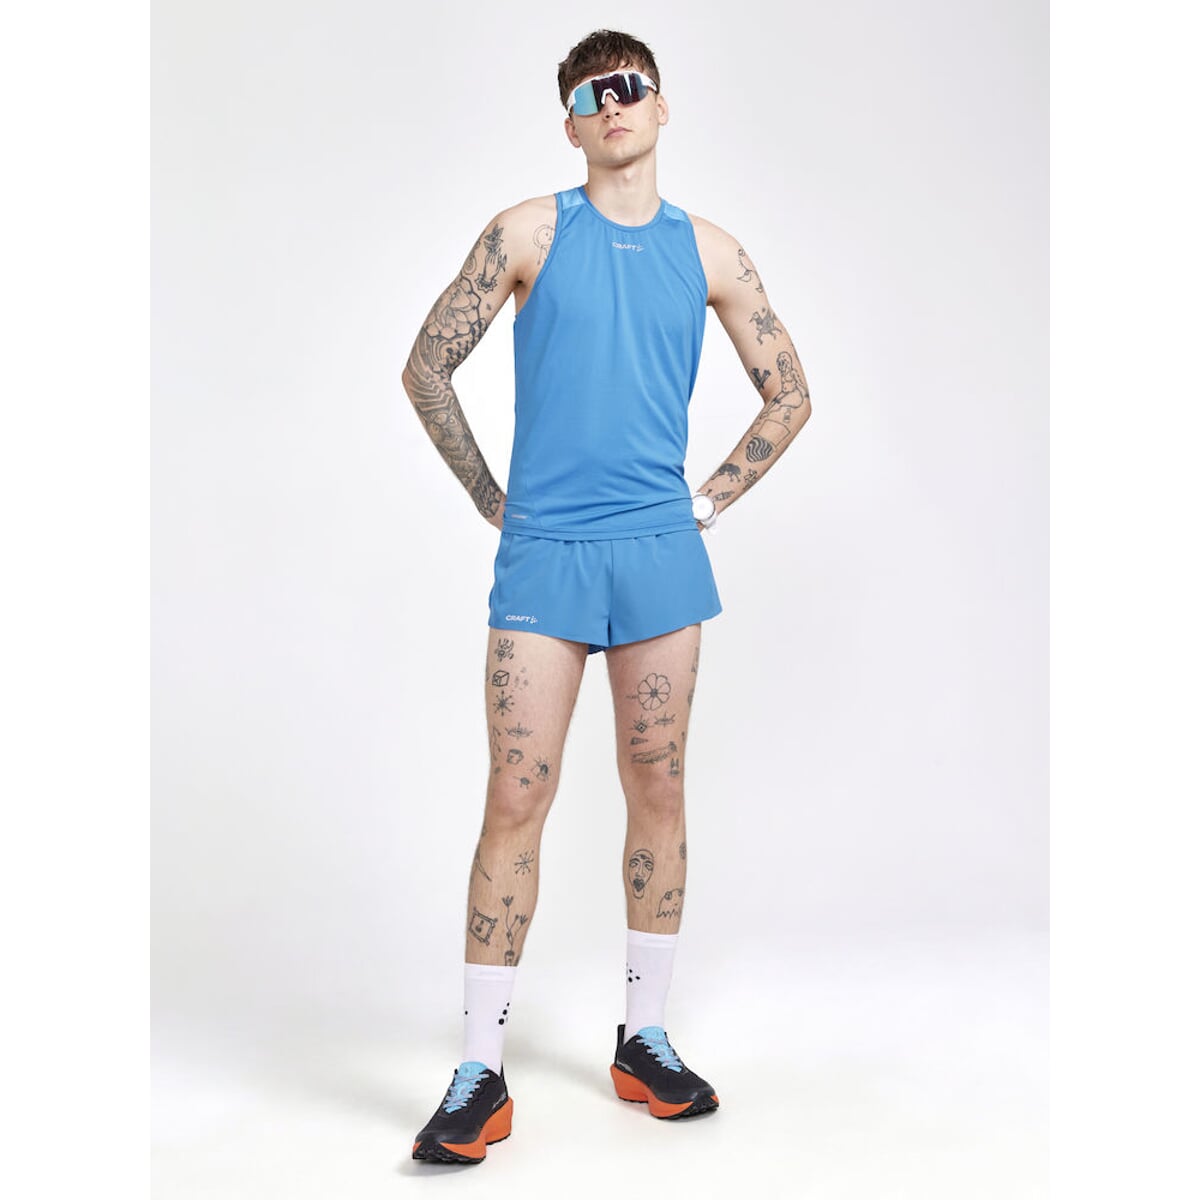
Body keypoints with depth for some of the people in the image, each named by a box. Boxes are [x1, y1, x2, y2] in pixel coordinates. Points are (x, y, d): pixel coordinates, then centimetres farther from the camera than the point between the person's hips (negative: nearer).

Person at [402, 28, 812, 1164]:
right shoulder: (528, 233, 3)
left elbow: (788, 395, 17)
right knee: (515, 800, -5)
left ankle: (645, 1038, 23)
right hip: (543, 556, -2)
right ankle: (480, 1075, 5)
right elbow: (427, 370, 5)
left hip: (660, 553, 3)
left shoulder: (709, 251, 9)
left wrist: (711, 499, 8)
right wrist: (494, 500, 3)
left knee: (658, 793, 7)